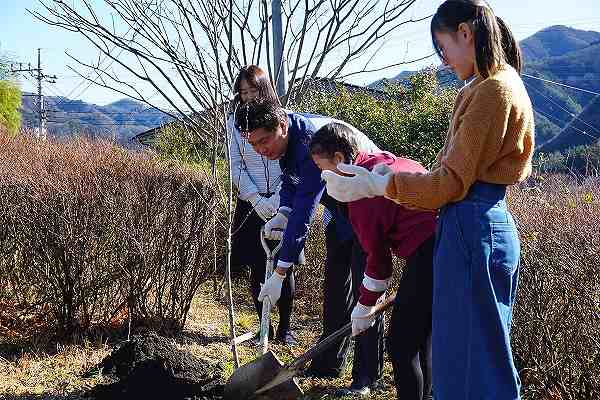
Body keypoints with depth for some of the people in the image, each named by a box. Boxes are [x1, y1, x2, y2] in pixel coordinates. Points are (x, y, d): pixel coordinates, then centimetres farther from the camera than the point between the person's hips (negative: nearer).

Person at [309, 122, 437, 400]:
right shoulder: (389, 161, 17)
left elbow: (377, 255, -4)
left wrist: (364, 306, 10)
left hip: (428, 251, -10)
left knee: (400, 345, -1)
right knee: (422, 338, 21)